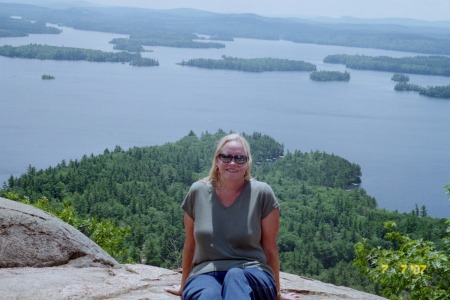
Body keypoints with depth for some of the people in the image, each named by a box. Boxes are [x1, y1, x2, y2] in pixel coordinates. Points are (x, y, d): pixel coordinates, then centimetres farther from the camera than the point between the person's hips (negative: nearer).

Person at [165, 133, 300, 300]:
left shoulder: (262, 193, 2)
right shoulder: (198, 192, 7)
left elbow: (270, 248, 8)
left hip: (252, 275, -1)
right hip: (205, 274, 1)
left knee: (235, 276, -39)